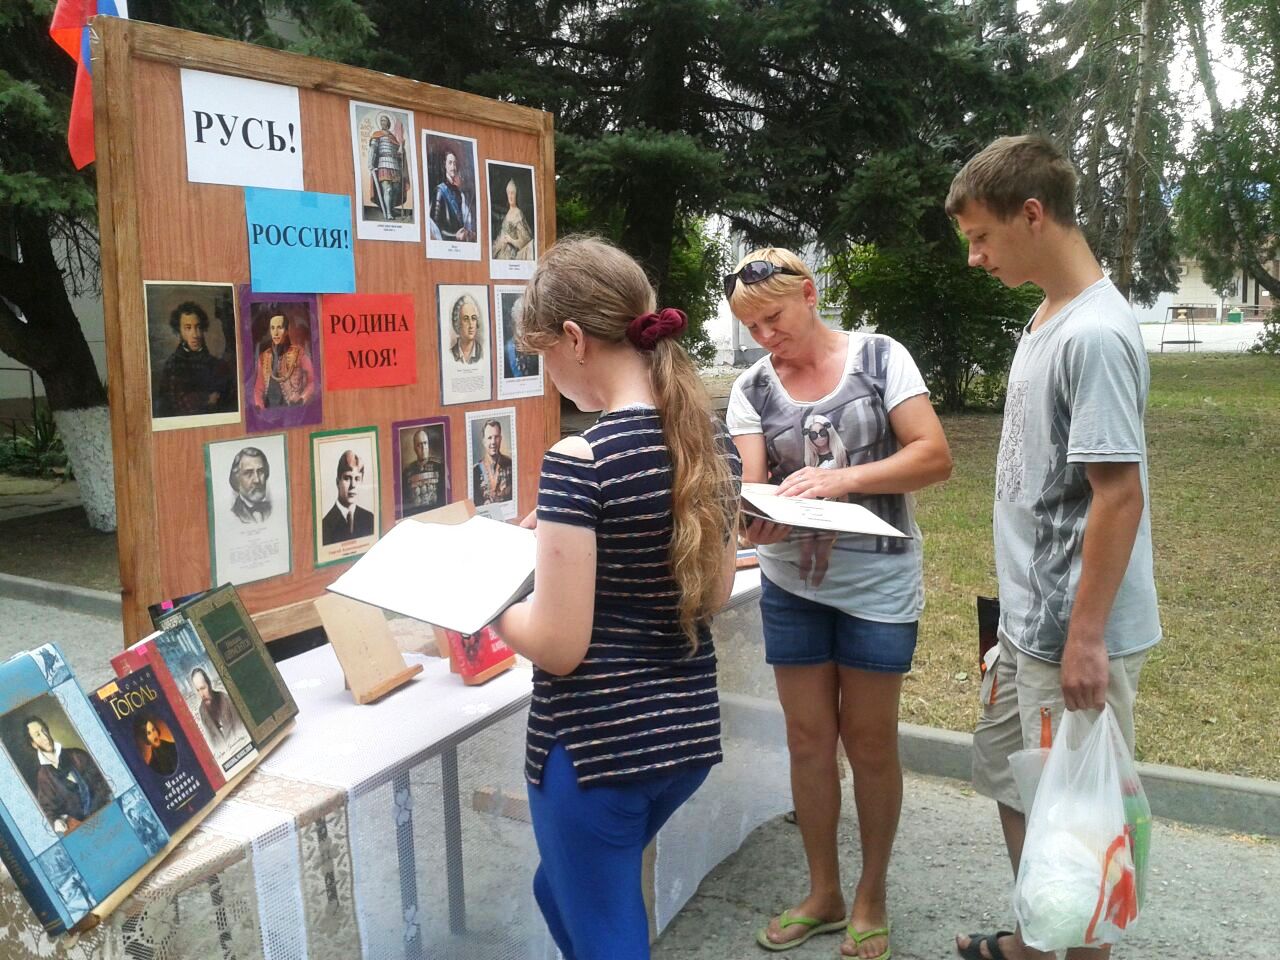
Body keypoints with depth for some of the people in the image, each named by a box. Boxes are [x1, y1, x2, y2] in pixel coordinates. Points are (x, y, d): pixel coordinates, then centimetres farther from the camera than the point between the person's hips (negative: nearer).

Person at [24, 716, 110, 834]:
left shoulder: (76, 755, 9)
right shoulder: (42, 775, 10)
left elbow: (100, 783, 5)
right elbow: (48, 808, 9)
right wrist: (56, 821, -12)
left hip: (102, 812, 0)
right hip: (77, 821, 0)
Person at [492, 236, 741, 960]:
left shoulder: (580, 462, -21)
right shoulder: (716, 443, 0)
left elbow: (558, 646, -20)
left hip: (595, 745, -8)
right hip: (689, 730, 8)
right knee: (564, 888, 30)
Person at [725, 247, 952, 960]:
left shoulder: (881, 358, -7)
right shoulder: (753, 389, 1)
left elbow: (935, 456, -14)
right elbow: (750, 484, -8)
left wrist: (840, 479, -26)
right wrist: (755, 521, -31)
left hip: (876, 582, -3)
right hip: (792, 584, 3)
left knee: (869, 741, 8)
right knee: (809, 739, 10)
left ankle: (872, 896, 29)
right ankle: (824, 893, 29)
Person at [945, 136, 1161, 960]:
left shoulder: (1094, 335, -20)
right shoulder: (1048, 318, 8)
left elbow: (1119, 496, -21)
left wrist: (1084, 639, -20)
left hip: (1074, 633, -10)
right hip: (1029, 619, 10)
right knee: (1008, 777, 21)